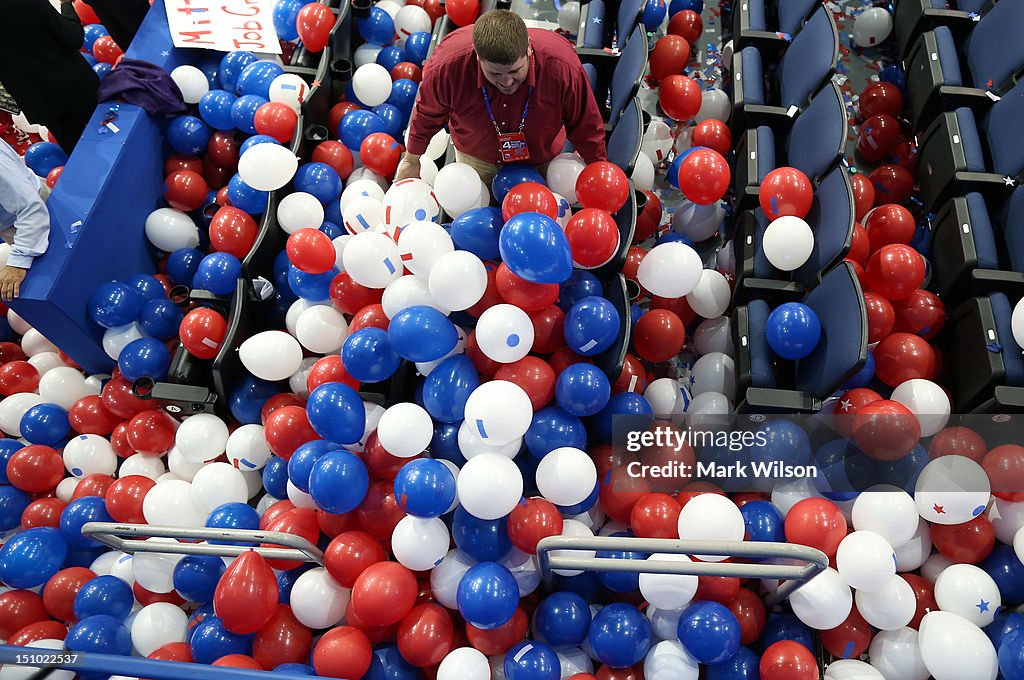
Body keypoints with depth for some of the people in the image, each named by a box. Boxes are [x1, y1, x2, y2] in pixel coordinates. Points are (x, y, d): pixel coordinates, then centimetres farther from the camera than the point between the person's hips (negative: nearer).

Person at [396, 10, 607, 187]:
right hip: (475, 158, 0)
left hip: (541, 160, 0)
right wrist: (411, 159, 1)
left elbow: (586, 127, -20)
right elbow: (427, 114, -13)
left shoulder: (563, 66, -38)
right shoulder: (447, 66, -36)